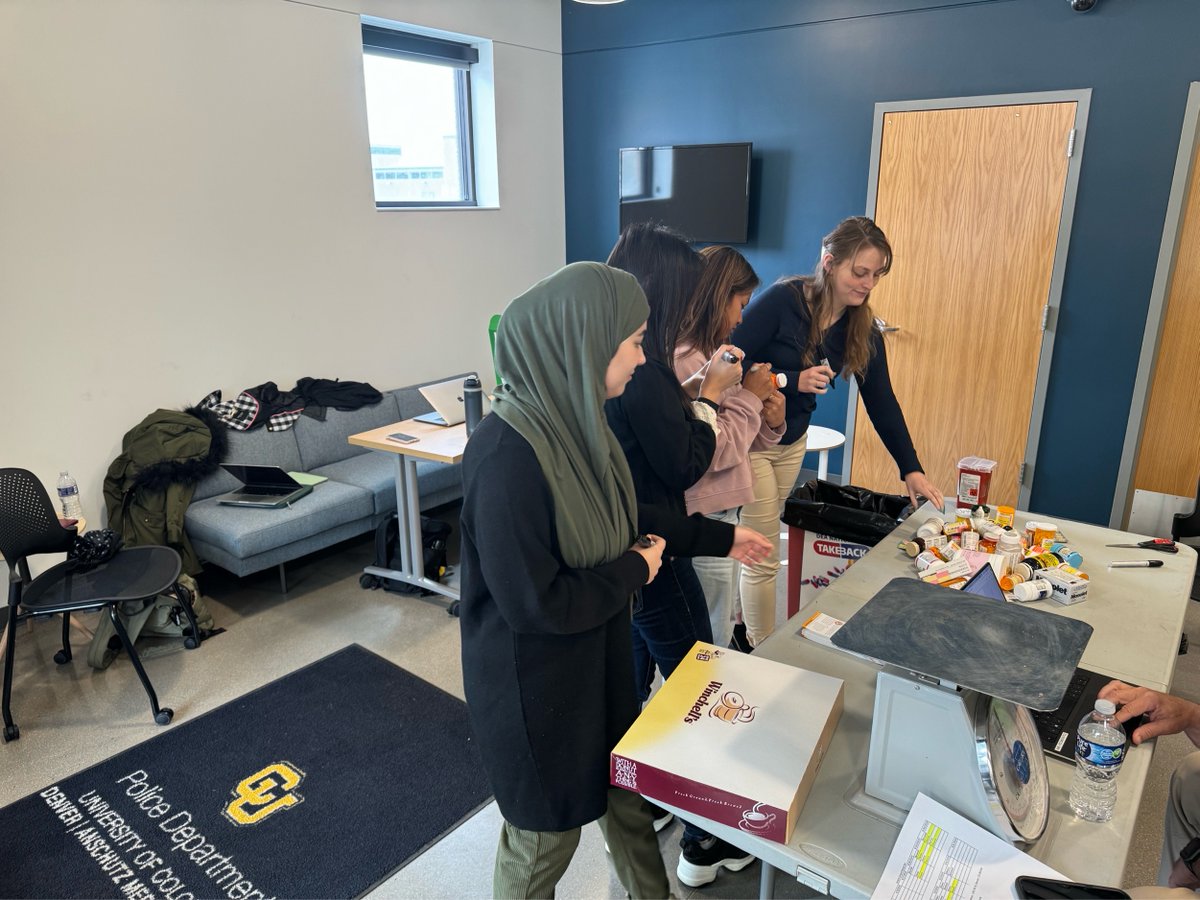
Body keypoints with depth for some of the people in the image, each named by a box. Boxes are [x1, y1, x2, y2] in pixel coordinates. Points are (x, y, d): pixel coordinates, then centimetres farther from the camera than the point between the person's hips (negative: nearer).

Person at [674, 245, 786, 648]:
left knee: (722, 634, 22)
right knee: (711, 647, 5)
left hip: (721, 514, 10)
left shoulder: (711, 354, 11)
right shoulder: (684, 361, -20)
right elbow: (712, 451, -22)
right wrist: (750, 397, -12)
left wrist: (769, 423, -1)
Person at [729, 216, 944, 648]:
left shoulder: (862, 328, -2)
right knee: (764, 557, -1)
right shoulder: (783, 299, -21)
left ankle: (741, 629, 34)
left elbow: (881, 400, -1)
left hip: (792, 443, 6)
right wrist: (794, 381, -27)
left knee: (755, 544, 16)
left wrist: (911, 468, -6)